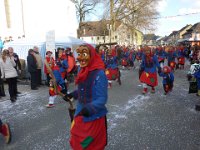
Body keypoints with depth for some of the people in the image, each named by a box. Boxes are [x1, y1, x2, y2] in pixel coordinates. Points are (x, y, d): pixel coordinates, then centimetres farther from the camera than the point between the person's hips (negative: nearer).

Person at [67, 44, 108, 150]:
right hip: (80, 114, 8)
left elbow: (102, 98, -28)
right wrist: (72, 94, 16)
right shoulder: (84, 72, 1)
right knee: (77, 141, 27)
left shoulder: (99, 74, -25)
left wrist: (90, 108, -43)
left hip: (93, 117, -8)